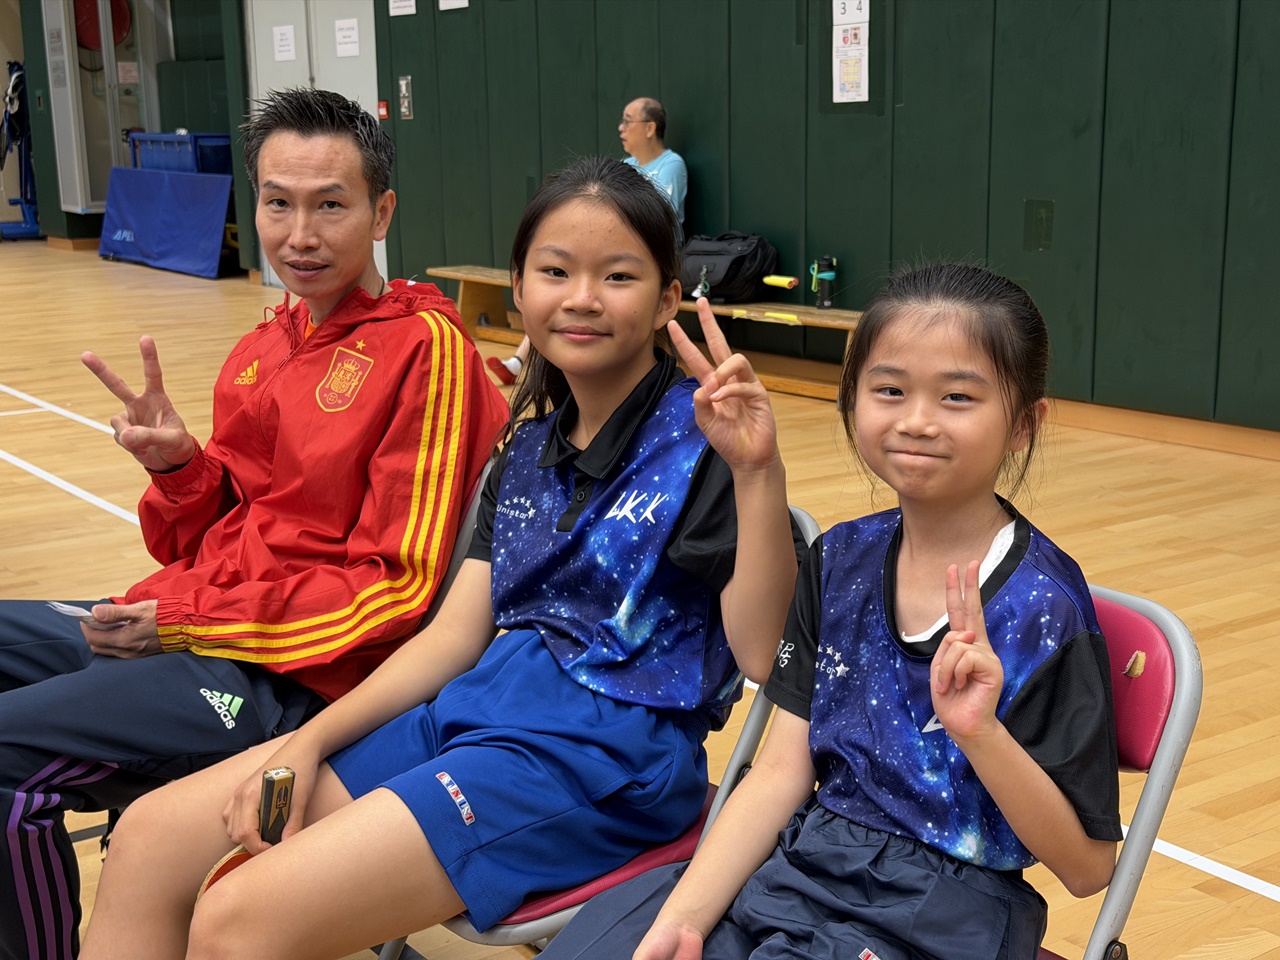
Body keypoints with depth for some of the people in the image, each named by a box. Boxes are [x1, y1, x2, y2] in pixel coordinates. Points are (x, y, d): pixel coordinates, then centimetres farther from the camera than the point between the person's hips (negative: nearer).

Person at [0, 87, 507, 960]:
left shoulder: (424, 347, -11)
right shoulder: (263, 349, 12)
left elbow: (400, 587, -14)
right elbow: (210, 542, 16)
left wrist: (188, 619, -14)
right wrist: (176, 462, -6)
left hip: (297, 681, -8)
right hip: (193, 633, 8)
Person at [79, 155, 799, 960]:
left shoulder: (702, 439, -8)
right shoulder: (531, 446, 14)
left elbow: (757, 654, -16)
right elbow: (456, 635, 11)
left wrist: (760, 472, -28)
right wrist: (311, 740, 1)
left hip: (609, 754, -7)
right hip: (478, 707, 8)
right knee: (155, 836, 0)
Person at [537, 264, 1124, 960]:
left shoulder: (1044, 607, -14)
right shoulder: (839, 562, 2)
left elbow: (1087, 868, -11)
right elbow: (781, 772, 0)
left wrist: (981, 731, -27)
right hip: (802, 861, 5)